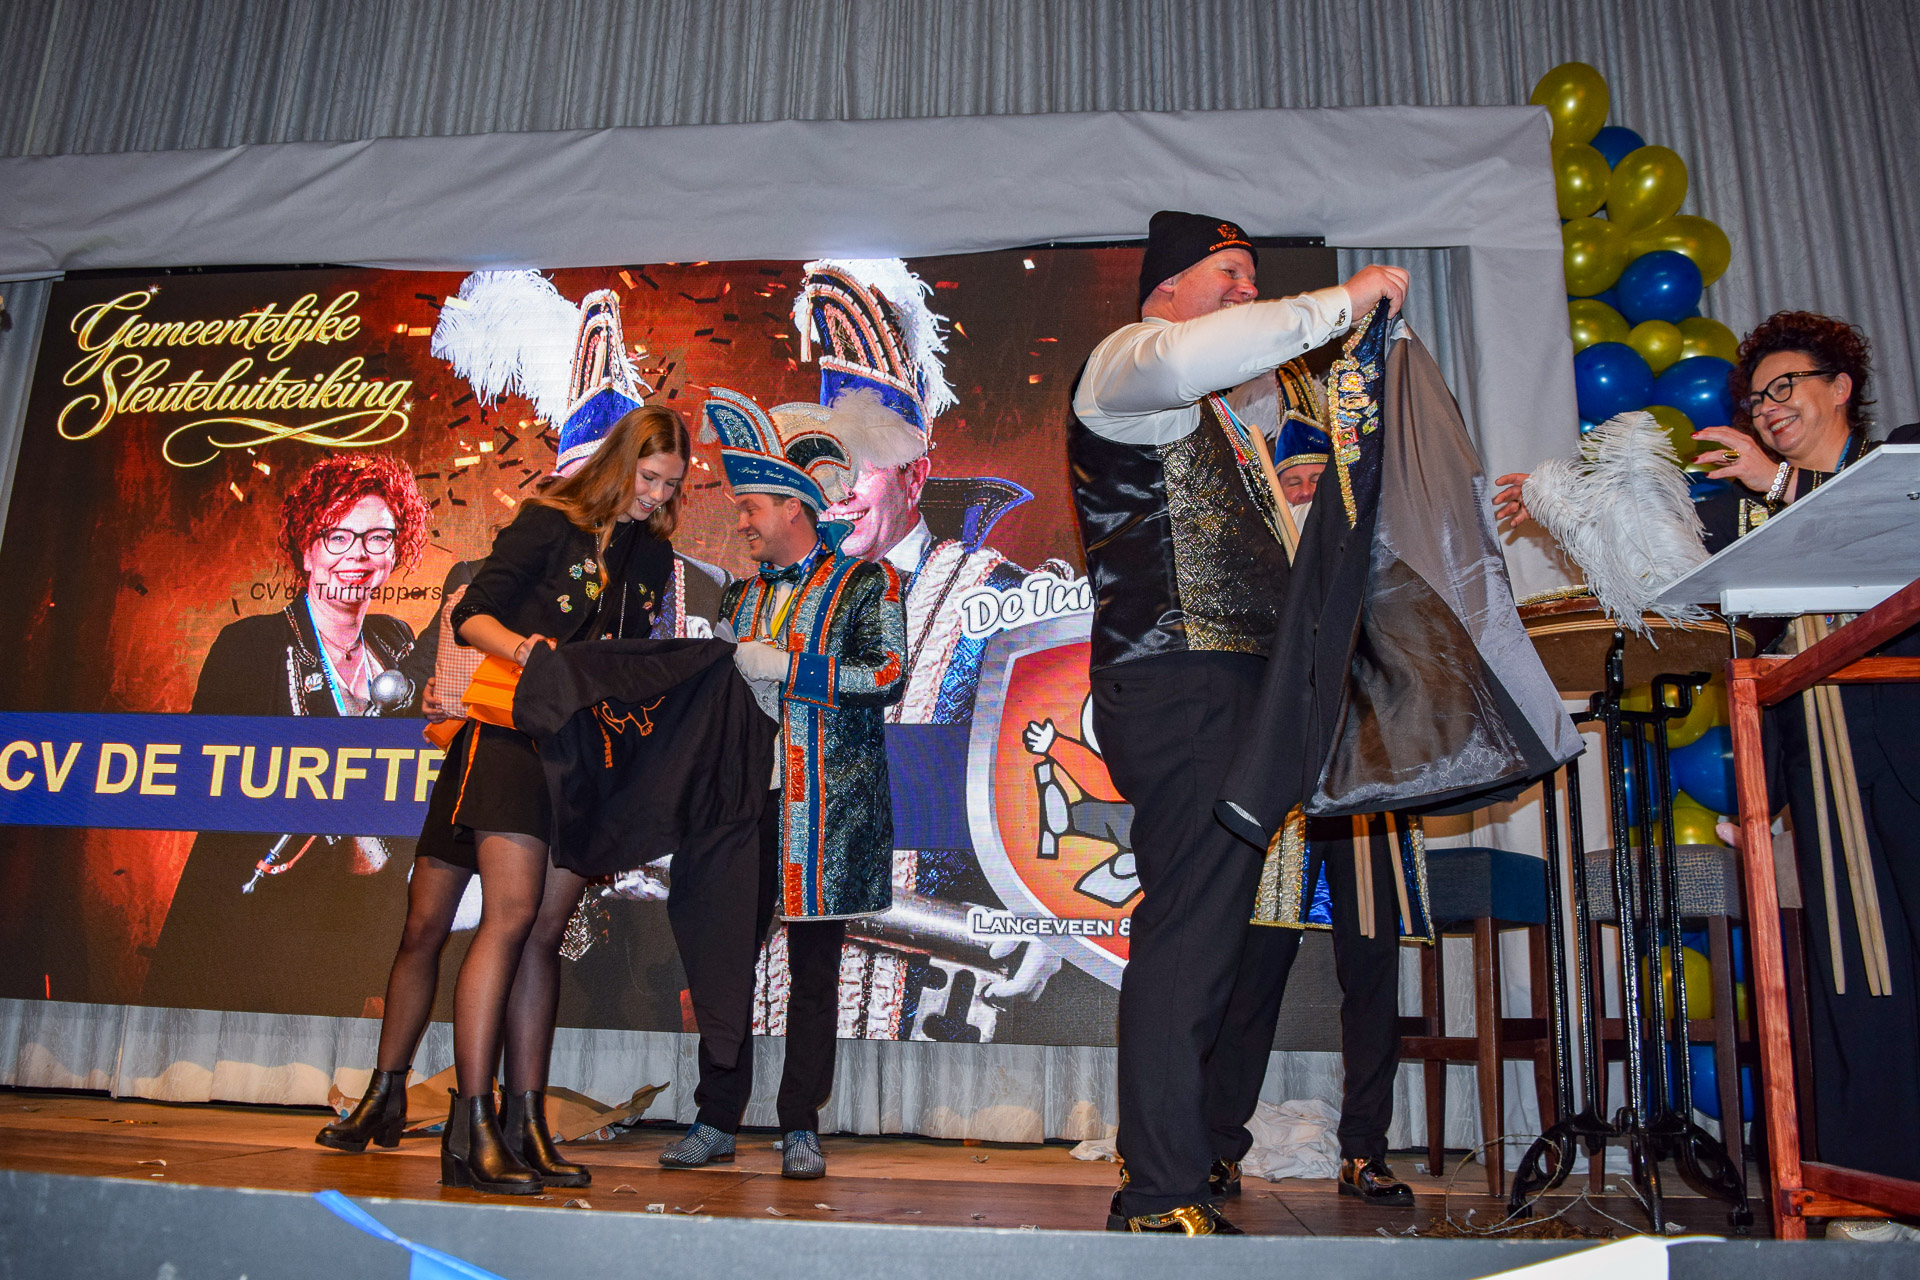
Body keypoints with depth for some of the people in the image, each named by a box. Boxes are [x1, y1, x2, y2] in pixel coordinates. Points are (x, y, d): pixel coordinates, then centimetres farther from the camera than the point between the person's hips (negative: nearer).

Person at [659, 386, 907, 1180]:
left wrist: (787, 668, -12)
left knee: (815, 966, 3)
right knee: (720, 954, 1)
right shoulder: (742, 595, 21)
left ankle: (801, 1128, 13)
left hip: (826, 807, -5)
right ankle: (717, 1120, 13)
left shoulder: (865, 581, 3)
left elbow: (888, 676, -11)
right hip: (744, 800, 5)